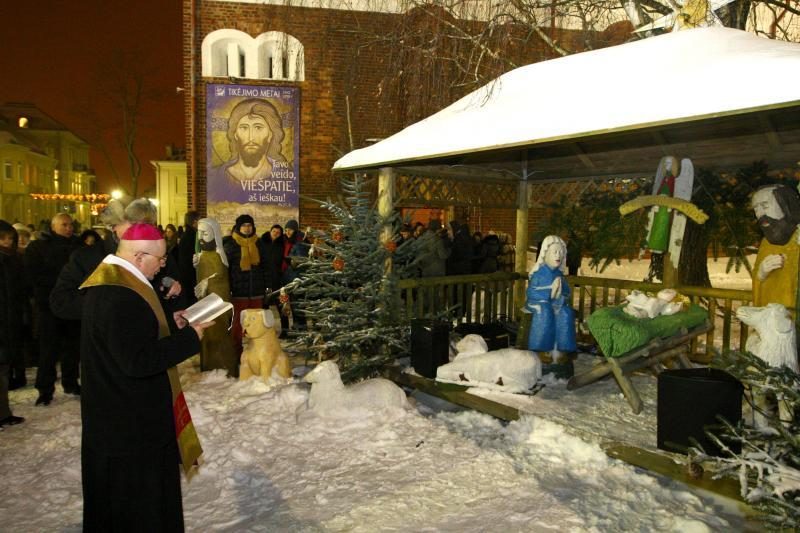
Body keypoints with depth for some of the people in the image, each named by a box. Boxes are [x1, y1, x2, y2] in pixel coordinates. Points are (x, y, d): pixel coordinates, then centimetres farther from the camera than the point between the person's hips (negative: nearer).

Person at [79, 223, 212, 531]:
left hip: (123, 414, 11)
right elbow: (138, 360, -29)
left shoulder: (115, 284, 7)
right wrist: (189, 337, -22)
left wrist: (172, 325, 5)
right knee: (136, 499, 6)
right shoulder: (119, 297, -27)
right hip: (131, 423, -11)